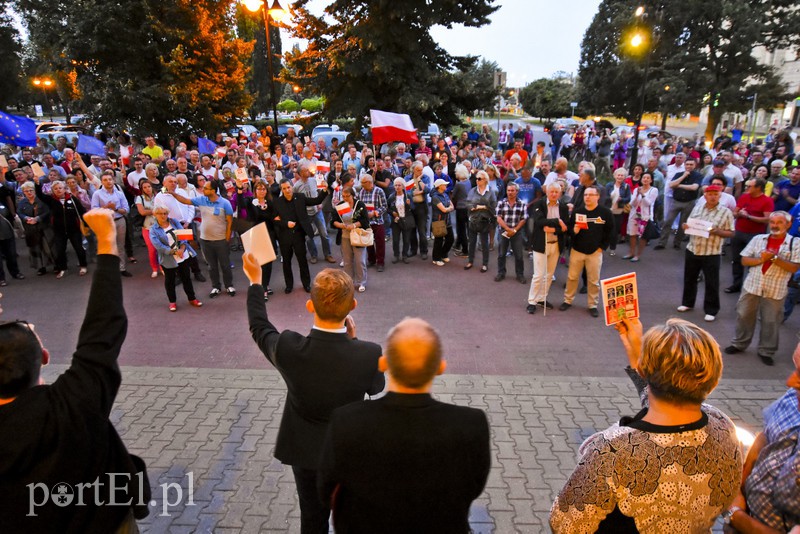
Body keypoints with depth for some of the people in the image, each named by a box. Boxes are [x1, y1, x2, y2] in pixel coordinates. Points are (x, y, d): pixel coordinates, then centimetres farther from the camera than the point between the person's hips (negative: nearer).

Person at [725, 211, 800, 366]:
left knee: (771, 321, 6)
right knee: (744, 316, 11)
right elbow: (744, 260, 3)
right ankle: (739, 343, 28)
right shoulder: (758, 239, 5)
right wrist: (761, 259, -14)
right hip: (752, 286, 2)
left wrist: (774, 258, -19)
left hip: (775, 290, -2)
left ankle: (766, 351, 21)